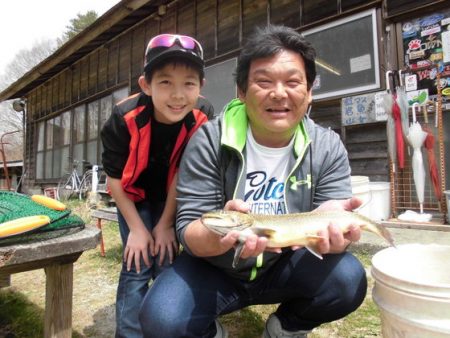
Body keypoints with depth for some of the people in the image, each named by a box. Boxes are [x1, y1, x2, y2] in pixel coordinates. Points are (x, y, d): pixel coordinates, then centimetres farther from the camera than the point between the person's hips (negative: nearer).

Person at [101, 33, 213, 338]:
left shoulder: (203, 118, -27)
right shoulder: (124, 118, -29)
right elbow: (115, 177, -17)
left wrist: (166, 224, -12)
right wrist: (137, 228, -13)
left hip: (171, 197, 1)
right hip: (133, 195, -1)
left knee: (167, 261, 3)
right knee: (138, 265, -5)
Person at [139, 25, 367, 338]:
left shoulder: (328, 147, -10)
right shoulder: (209, 140, -16)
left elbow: (334, 224, -11)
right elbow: (188, 229, -18)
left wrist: (333, 230, -36)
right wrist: (219, 233, -41)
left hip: (287, 265, 2)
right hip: (215, 268, -1)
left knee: (348, 281, -23)